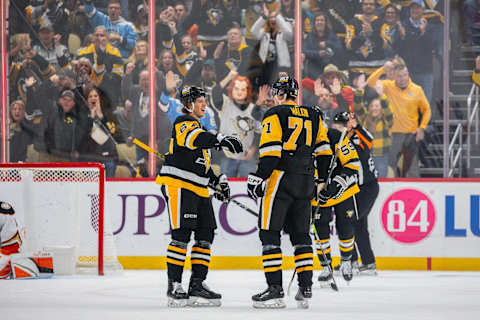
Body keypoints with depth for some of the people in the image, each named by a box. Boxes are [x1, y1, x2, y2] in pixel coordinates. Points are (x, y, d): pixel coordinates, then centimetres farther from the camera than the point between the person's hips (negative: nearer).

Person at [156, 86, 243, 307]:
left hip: (198, 189, 10)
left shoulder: (198, 128, 25)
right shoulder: (183, 123, -5)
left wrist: (218, 182, 19)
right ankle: (174, 287, -8)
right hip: (178, 184, -9)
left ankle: (197, 285, 8)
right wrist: (221, 140, -41)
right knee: (182, 235, -11)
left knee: (205, 235, 4)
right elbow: (194, 138, -29)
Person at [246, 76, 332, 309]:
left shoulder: (274, 115, -3)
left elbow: (270, 152, -14)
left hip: (280, 179, -6)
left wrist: (258, 178, -13)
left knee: (270, 233, -3)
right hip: (306, 183, 6)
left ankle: (275, 289, -11)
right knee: (300, 234, 14)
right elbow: (323, 151, 16)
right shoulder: (314, 117, 15)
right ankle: (305, 289, 8)